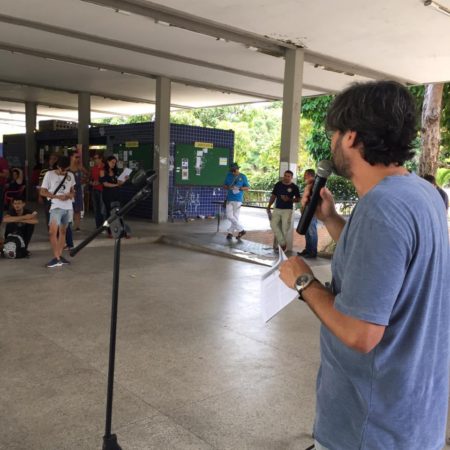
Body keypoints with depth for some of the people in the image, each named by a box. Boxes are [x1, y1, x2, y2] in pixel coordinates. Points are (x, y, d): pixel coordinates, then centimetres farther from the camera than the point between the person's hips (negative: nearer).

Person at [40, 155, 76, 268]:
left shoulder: (70, 175, 8)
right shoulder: (49, 174, -4)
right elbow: (42, 192, -4)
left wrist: (71, 195, -6)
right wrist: (57, 196, -17)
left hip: (68, 207, 4)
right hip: (56, 207, -4)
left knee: (63, 231, 9)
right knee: (53, 231, -17)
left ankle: (60, 255, 16)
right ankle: (56, 258, -15)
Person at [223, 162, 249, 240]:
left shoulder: (243, 177, 0)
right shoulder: (228, 175, 9)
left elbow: (247, 188, 1)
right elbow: (224, 186, 13)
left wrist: (239, 188, -17)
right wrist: (228, 187, -10)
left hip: (238, 199, -4)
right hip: (229, 199, 4)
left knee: (235, 217, -1)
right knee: (229, 216, -2)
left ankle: (230, 232, 10)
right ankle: (241, 230, 9)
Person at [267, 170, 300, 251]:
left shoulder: (294, 187, -4)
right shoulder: (278, 184, 4)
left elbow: (298, 199, 0)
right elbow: (273, 196, 10)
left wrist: (289, 199, -17)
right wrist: (269, 206, 0)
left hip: (288, 210, -3)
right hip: (277, 209, 3)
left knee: (285, 228, -1)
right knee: (273, 224, -6)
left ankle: (282, 244, 13)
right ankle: (283, 243, -1)